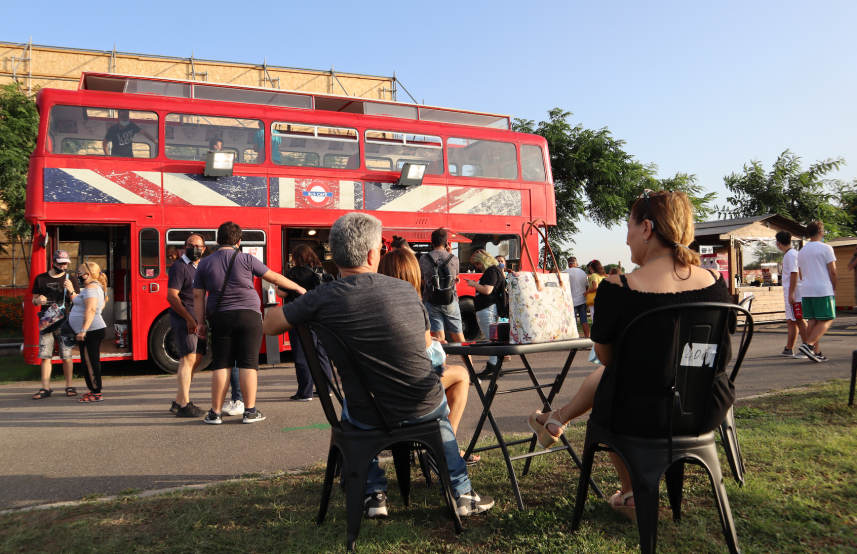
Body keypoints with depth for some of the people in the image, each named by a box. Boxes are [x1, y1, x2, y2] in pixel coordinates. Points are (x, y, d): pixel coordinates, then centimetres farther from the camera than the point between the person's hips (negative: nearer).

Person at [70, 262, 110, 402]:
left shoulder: (91, 288, -13)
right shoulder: (97, 286, 19)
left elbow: (91, 309, -25)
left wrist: (83, 330, -28)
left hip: (91, 331, -11)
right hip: (94, 330, 11)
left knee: (90, 362, -7)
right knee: (91, 362, 14)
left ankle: (96, 393, -4)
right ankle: (94, 391, 20)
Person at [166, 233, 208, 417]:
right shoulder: (179, 267, -10)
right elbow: (172, 296, -18)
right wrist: (189, 319, -22)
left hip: (196, 319, 9)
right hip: (183, 319, -9)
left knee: (196, 359, 12)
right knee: (188, 359, -12)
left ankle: (178, 401, 21)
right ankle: (184, 406, -9)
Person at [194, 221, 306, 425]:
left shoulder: (204, 264, 7)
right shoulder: (246, 259, -1)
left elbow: (198, 296, 6)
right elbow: (274, 277, 4)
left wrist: (200, 322, 12)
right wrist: (299, 288, 16)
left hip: (219, 318, 2)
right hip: (248, 316, -2)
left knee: (221, 366, 6)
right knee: (248, 364, 2)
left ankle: (215, 413, 10)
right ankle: (250, 411, 5)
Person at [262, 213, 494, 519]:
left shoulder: (322, 301, -15)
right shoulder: (406, 290, -7)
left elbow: (270, 325, 1)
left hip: (369, 418, -1)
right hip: (423, 407, 1)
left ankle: (374, 494, 33)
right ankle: (462, 493, 35)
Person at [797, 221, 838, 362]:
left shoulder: (801, 251, 14)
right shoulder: (825, 248, -5)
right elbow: (832, 271, -6)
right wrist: (834, 288, 5)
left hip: (806, 290, 6)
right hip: (823, 289, -6)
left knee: (812, 320, 7)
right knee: (827, 320, -2)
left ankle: (816, 351, 6)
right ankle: (808, 345, -19)